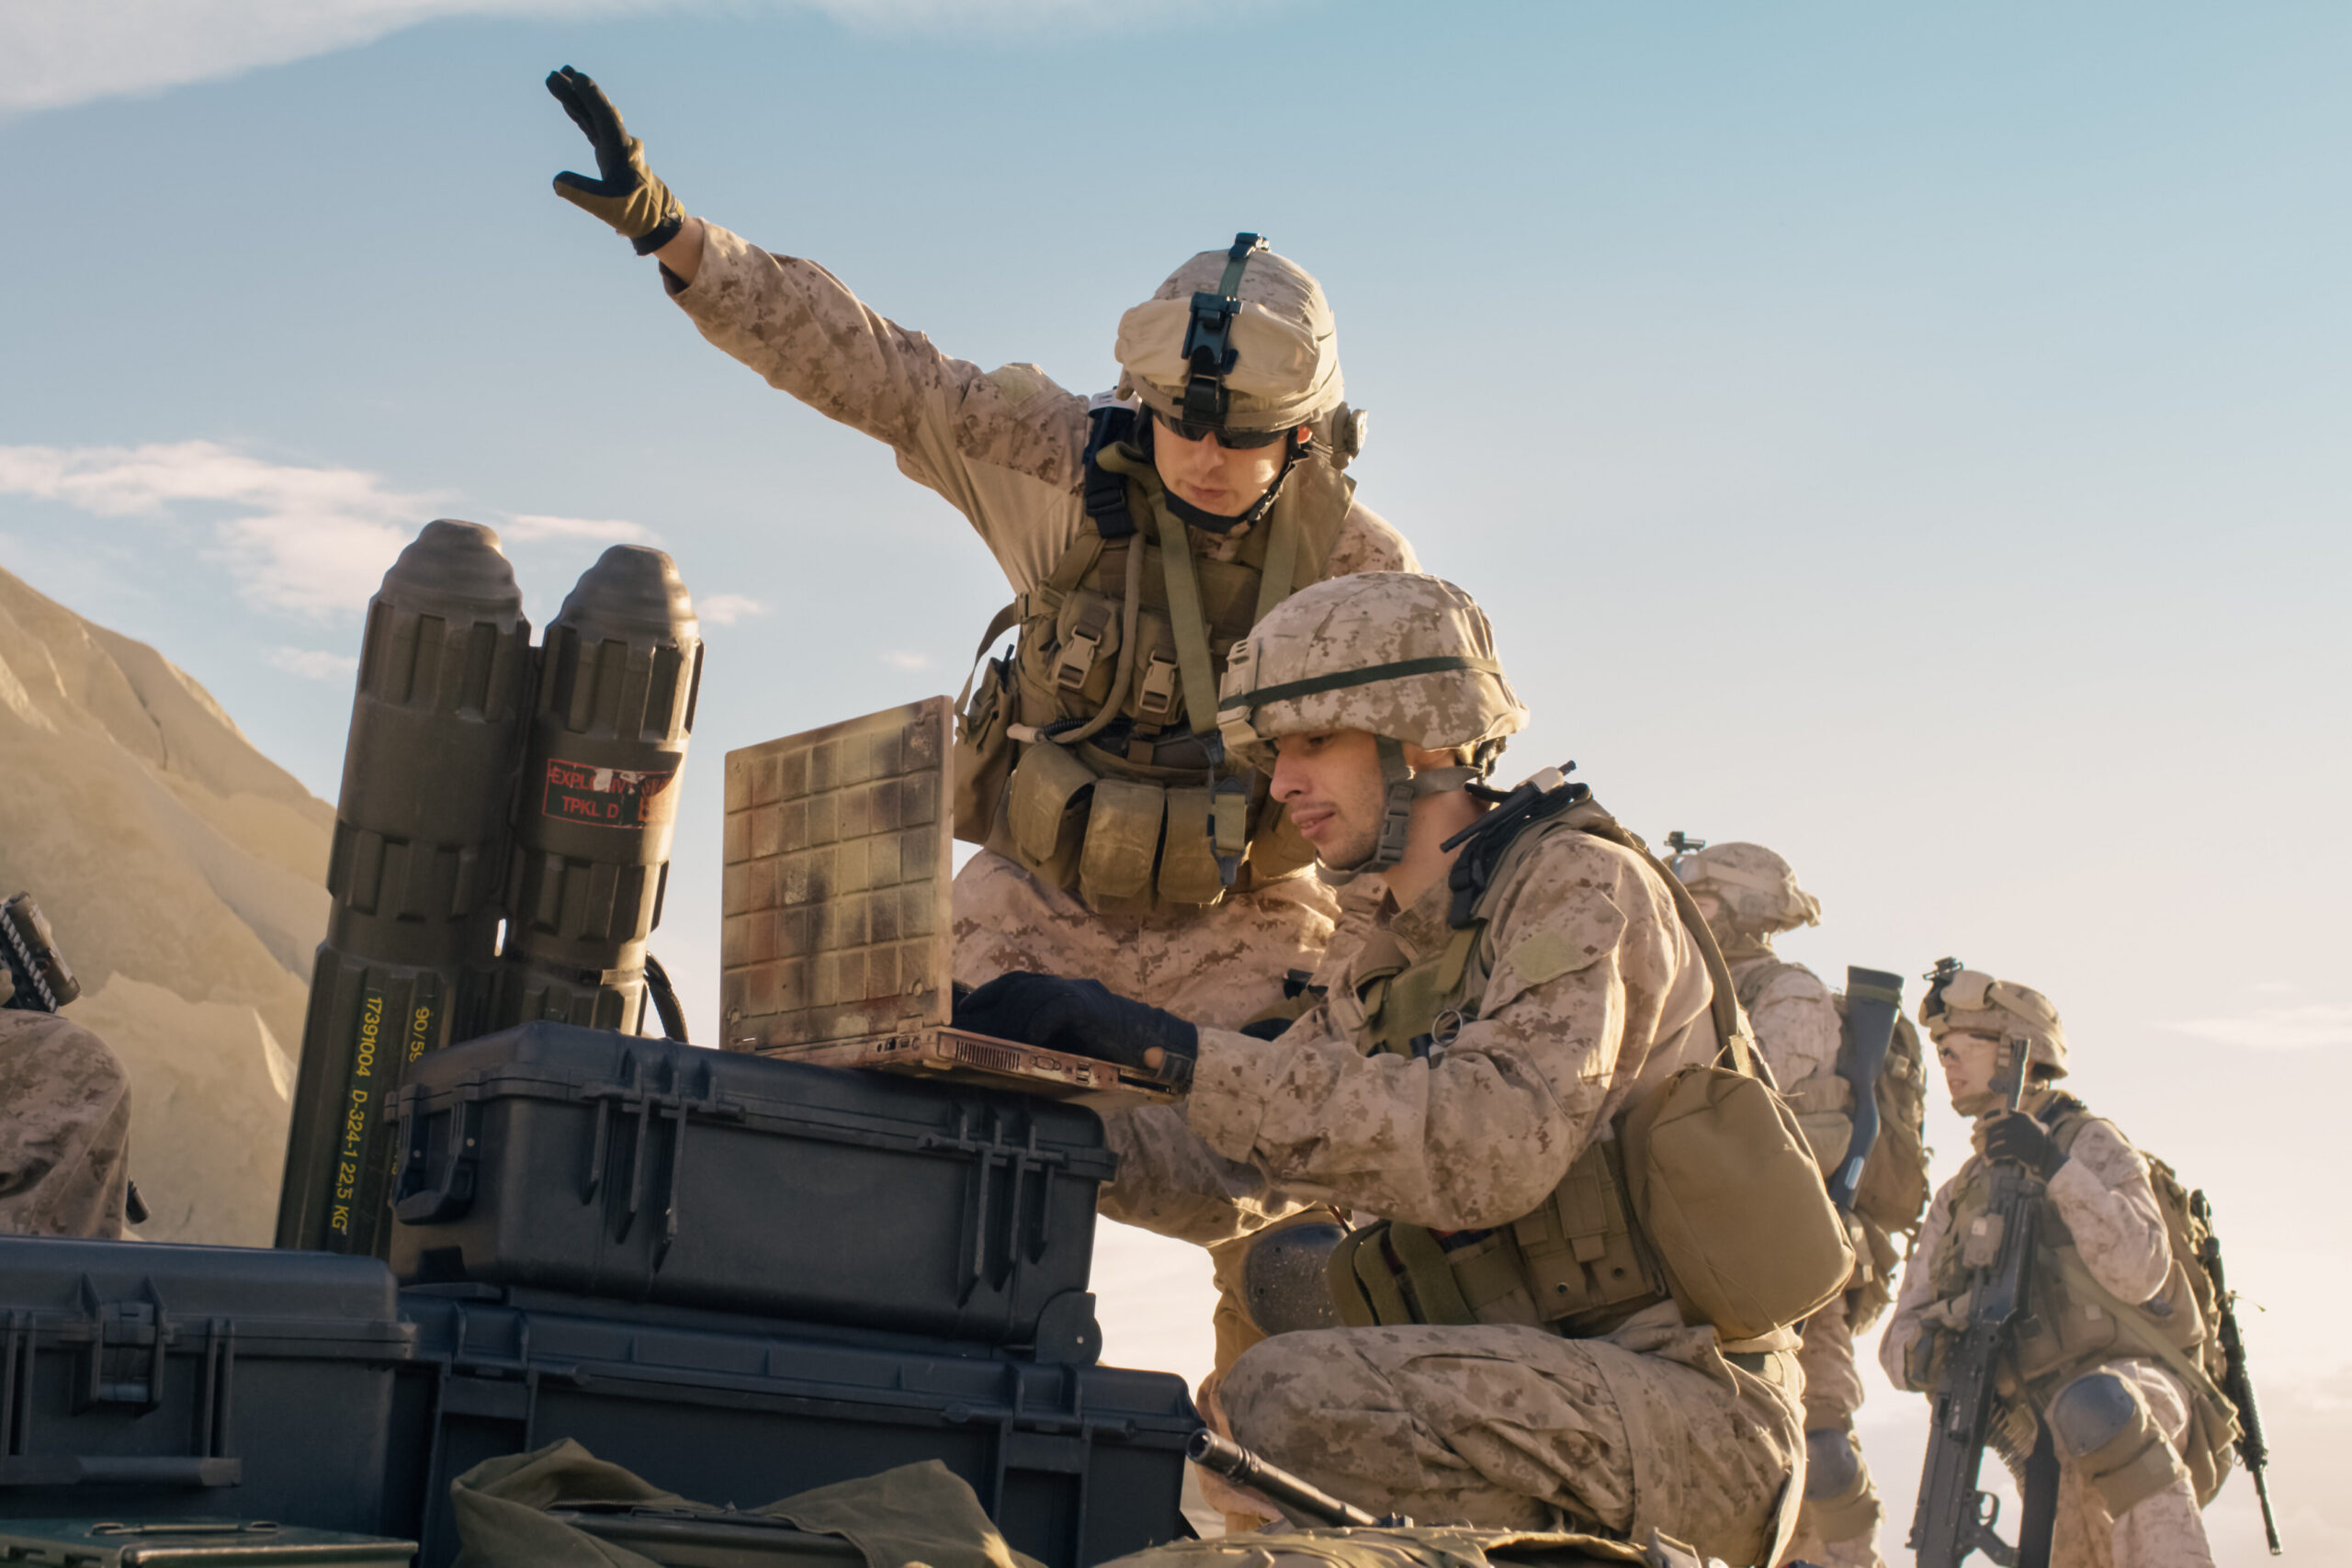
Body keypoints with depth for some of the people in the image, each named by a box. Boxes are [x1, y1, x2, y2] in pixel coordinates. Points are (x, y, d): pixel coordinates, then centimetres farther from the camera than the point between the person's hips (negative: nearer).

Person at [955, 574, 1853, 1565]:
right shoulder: (1374, 965, 16)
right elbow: (1212, 1166, 11)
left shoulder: (1580, 886, -11)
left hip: (1697, 1415, -8)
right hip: (1554, 1400, 8)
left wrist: (1177, 1050, -28)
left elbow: (1494, 1148, -28)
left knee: (1300, 1393, -27)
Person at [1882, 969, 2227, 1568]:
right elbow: (1900, 1342, 15)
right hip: (2047, 1432, 7)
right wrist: (1927, 1350, -11)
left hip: (2134, 1382, -7)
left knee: (2093, 1403, -40)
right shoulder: (1958, 1198, 22)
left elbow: (2139, 1271, -14)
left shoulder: (2090, 1142, 5)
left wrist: (2056, 1165, -22)